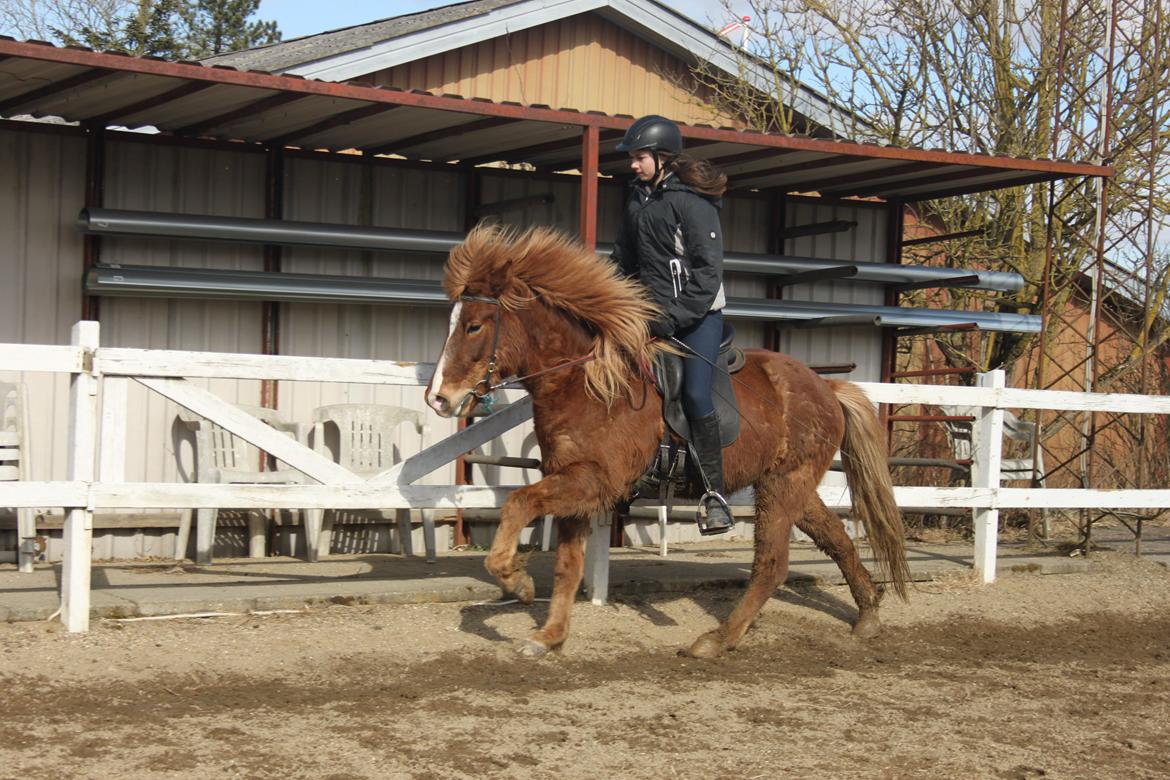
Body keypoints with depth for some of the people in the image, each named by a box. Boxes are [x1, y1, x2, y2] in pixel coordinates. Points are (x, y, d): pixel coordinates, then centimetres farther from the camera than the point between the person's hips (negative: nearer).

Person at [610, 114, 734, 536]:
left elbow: (708, 271, -17)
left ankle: (714, 493, -14)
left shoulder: (692, 202, -13)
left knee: (696, 395, -20)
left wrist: (674, 317, -23)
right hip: (650, 311, 8)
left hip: (698, 312, -8)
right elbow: (623, 259, 22)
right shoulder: (637, 198, 11)